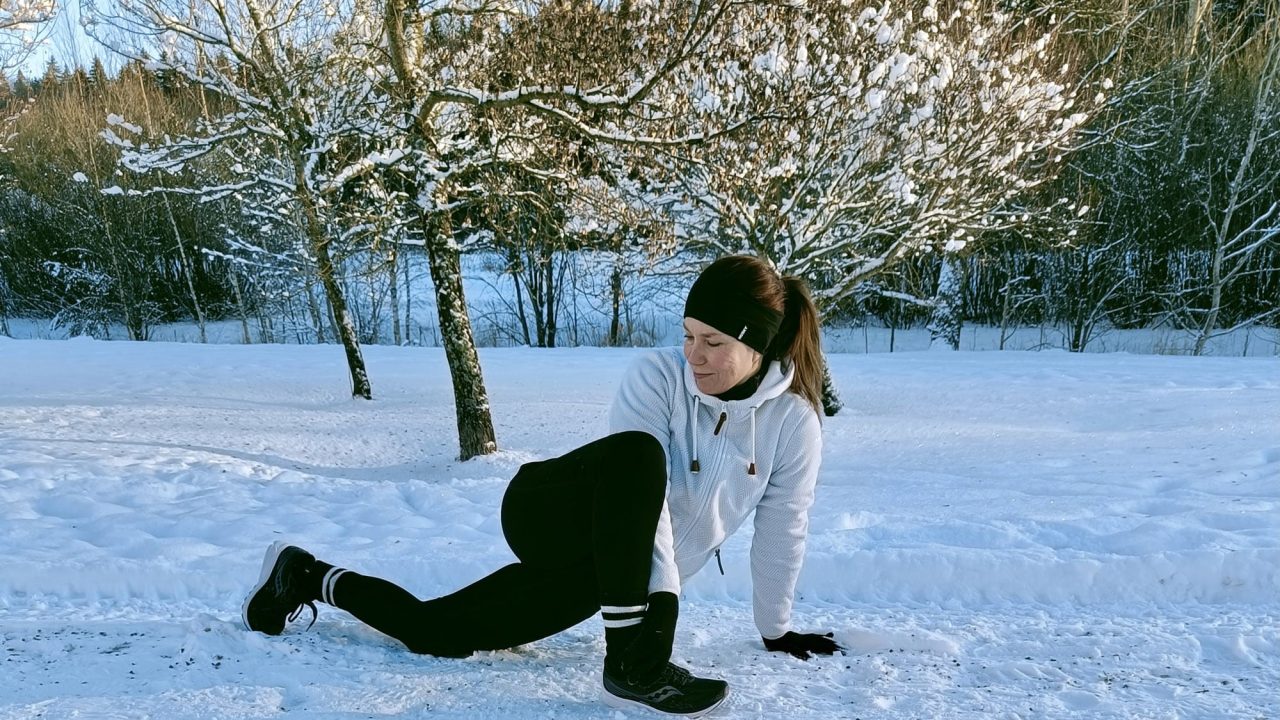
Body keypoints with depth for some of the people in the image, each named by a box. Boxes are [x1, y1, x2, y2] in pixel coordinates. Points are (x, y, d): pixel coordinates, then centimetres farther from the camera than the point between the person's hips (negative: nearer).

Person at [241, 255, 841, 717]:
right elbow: (642, 487, -26)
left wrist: (775, 628, 5)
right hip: (543, 516, -3)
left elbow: (782, 528, -2)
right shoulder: (657, 376, -20)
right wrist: (663, 598, -31)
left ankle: (309, 576, 27)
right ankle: (631, 661, -28)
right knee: (635, 452, -38)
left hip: (603, 562, 4)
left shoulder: (795, 419, -10)